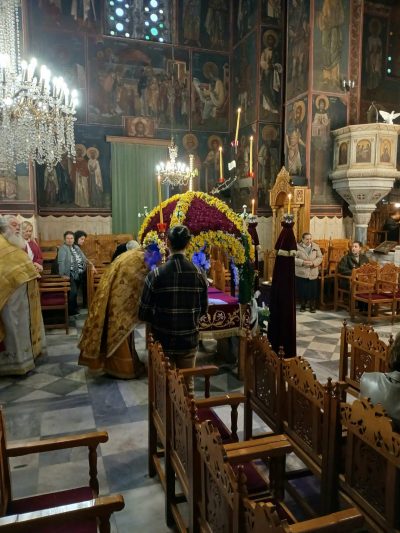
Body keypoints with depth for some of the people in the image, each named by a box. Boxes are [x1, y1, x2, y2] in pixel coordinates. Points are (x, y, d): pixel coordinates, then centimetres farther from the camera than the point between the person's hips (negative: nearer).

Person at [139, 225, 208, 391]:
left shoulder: (156, 275, -16)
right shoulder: (198, 274, -8)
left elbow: (144, 313, -10)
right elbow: (203, 309, 3)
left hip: (162, 341, -1)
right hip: (189, 340, 2)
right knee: (187, 383, 19)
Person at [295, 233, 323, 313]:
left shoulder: (316, 247, 5)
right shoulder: (297, 247, -4)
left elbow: (320, 257, 4)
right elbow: (294, 259, -8)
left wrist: (313, 263, -15)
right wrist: (303, 262, -21)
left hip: (313, 273, 2)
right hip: (301, 273, -2)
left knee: (313, 291, 2)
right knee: (302, 291, 3)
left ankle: (312, 306, 17)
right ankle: (302, 306, 21)